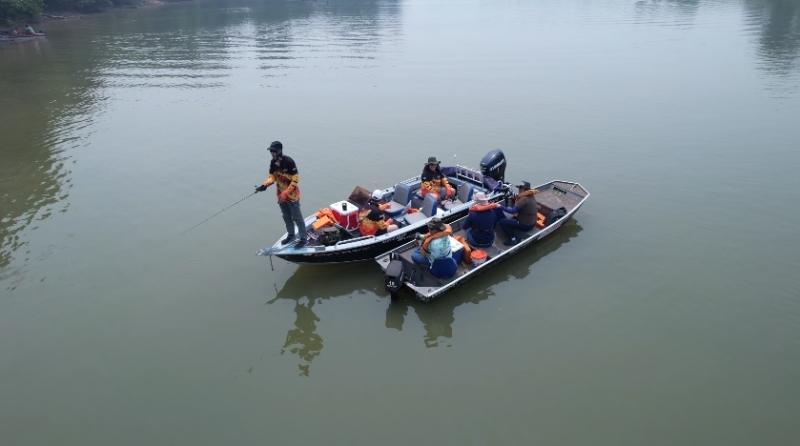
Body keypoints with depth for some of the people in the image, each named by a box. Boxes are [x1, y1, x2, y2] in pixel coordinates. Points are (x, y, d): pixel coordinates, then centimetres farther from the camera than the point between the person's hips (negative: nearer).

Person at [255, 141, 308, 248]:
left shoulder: (288, 161, -24)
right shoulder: (273, 162, -3)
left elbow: (296, 179, -21)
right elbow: (272, 177, 6)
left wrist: (286, 193, -23)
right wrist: (264, 185, -15)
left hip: (292, 195, -7)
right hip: (281, 195, 7)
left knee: (297, 218, 3)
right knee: (286, 217, 22)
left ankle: (303, 239, 15)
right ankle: (291, 235, 40)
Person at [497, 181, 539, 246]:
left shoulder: (524, 198, -23)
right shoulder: (530, 196, 6)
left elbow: (513, 211, -27)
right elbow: (517, 207, 13)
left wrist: (500, 207, -23)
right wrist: (515, 199, -2)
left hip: (525, 225, -10)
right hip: (532, 223, 10)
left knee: (501, 221, -9)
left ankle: (513, 239, -5)